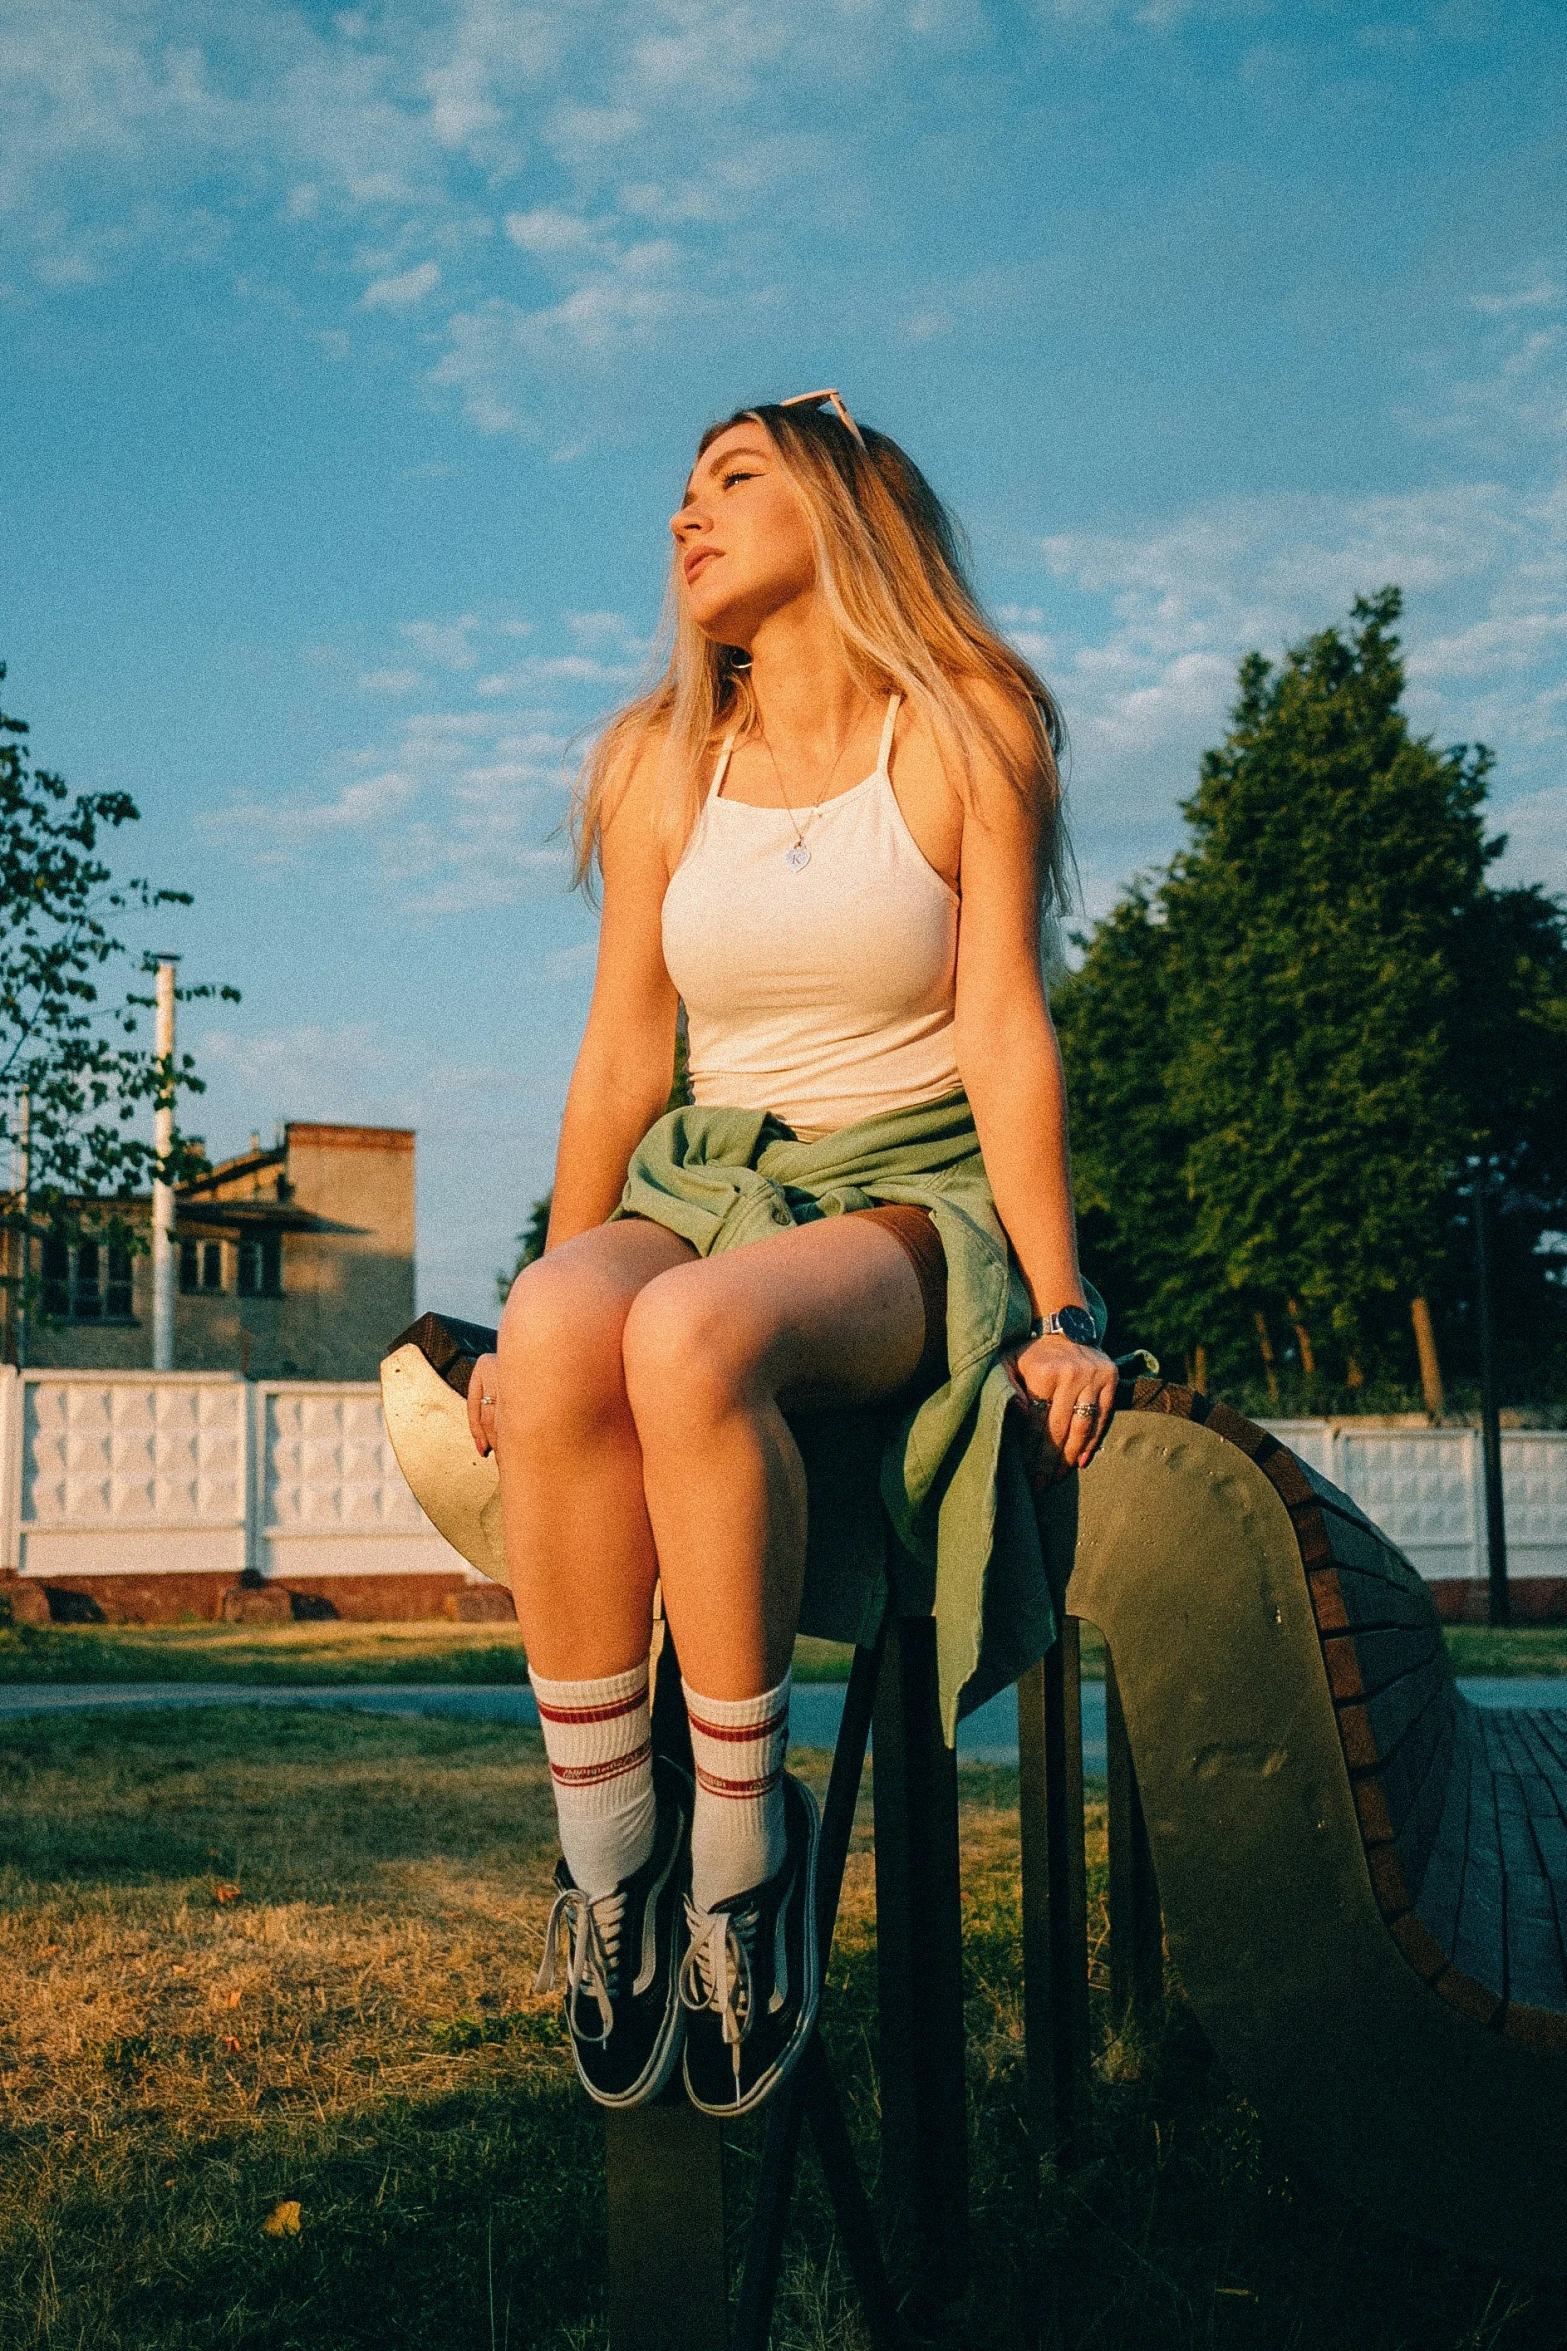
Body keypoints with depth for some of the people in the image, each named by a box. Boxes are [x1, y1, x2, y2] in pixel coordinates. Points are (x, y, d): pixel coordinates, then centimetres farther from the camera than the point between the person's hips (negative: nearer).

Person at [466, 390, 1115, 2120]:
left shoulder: (970, 732, 1)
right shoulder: (660, 761, 12)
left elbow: (1004, 1031, -5)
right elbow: (622, 1055, 10)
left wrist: (1058, 1311, -12)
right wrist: (542, 1304, 4)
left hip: (912, 1204, -3)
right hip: (712, 1190, 3)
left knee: (695, 1333, -37)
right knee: (563, 1325, -34)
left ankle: (742, 1844, -23)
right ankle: (606, 1853, -23)